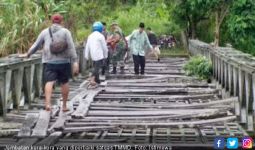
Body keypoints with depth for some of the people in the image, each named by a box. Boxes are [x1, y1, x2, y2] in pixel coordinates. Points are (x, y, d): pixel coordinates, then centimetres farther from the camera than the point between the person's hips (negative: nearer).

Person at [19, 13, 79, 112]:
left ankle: (48, 103, -27)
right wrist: (75, 62, -8)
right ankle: (64, 106, 19)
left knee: (49, 82, -7)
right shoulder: (65, 32, 2)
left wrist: (27, 54, 24)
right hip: (63, 61, -1)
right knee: (64, 83, 12)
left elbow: (36, 45, 11)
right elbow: (71, 47, -6)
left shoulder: (45, 32, 8)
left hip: (49, 62, 1)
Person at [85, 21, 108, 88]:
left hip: (93, 56, 7)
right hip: (99, 55, -7)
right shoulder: (100, 36, -6)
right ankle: (92, 79, -28)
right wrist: (105, 55, 9)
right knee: (97, 67, -12)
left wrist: (86, 56, 14)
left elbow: (87, 47, 11)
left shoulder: (90, 36, 12)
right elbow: (104, 47, -3)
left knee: (95, 67, 16)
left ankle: (97, 81, 21)